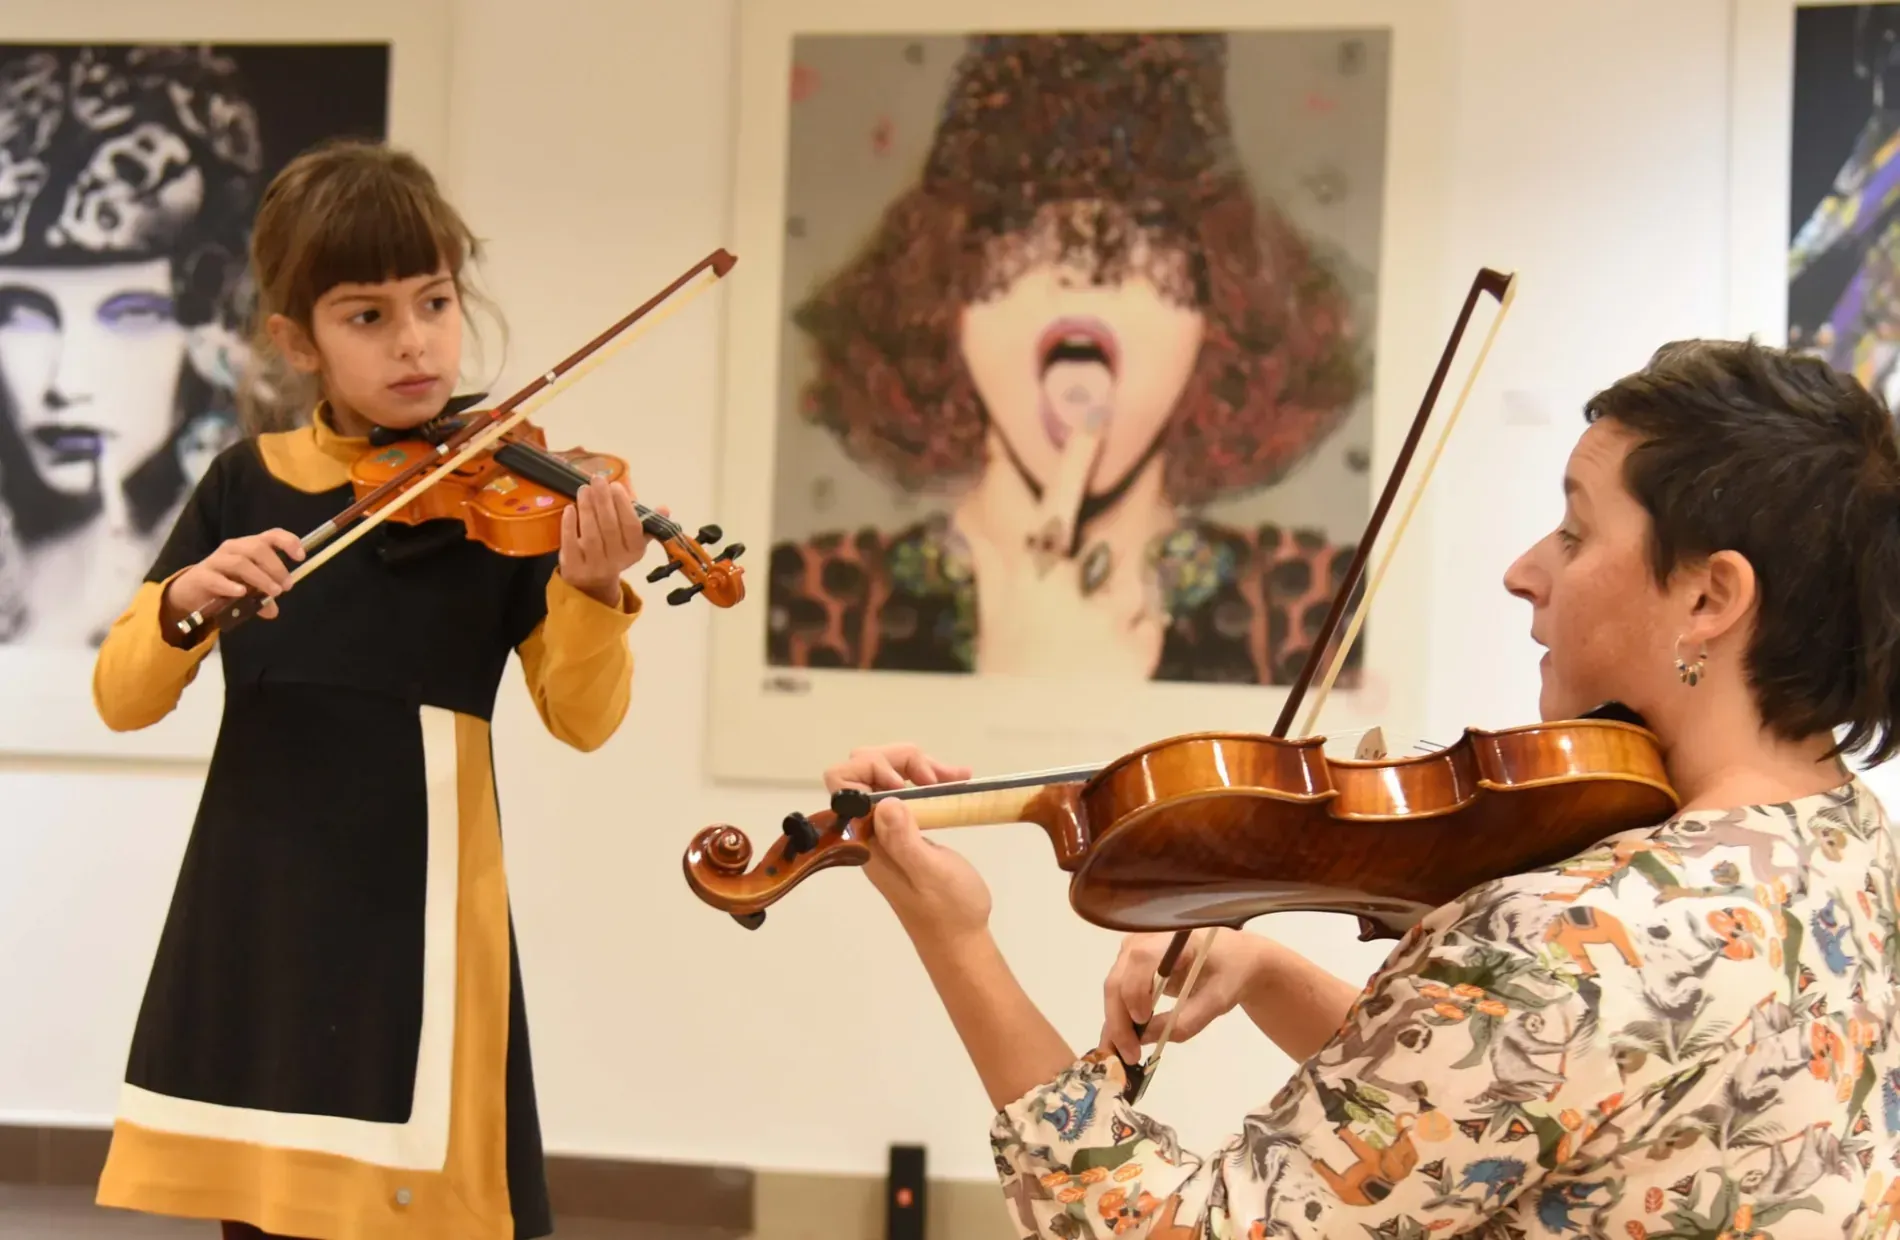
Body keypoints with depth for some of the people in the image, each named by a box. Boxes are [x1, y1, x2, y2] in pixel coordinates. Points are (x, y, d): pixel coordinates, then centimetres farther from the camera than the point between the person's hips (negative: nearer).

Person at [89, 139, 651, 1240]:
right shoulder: (247, 485, 5)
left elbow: (584, 718, -8)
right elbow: (124, 698, 2)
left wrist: (592, 591, -28)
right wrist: (184, 601, -18)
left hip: (415, 912, -3)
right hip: (259, 911, 3)